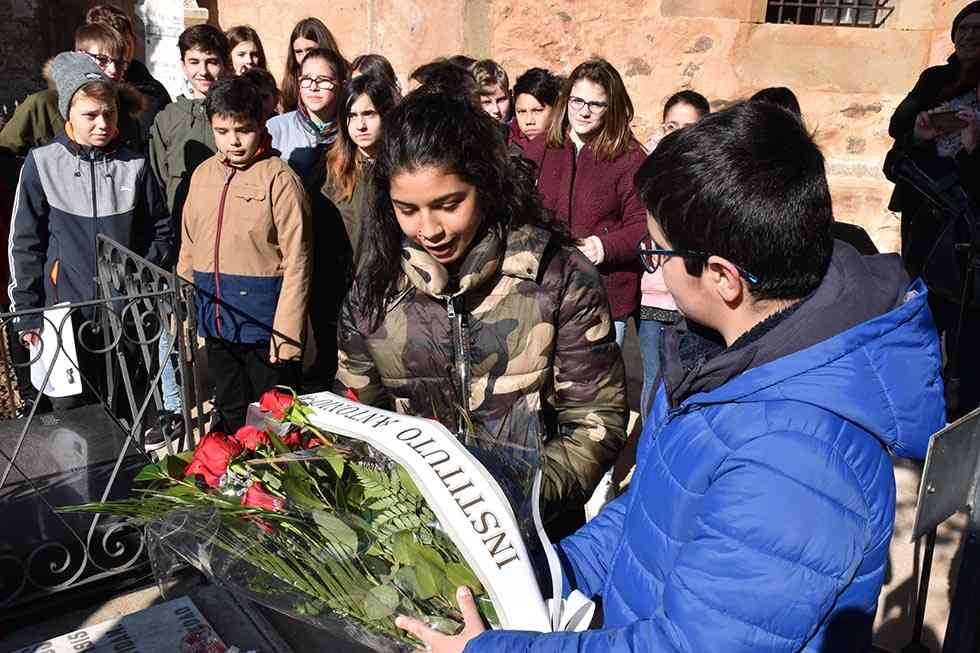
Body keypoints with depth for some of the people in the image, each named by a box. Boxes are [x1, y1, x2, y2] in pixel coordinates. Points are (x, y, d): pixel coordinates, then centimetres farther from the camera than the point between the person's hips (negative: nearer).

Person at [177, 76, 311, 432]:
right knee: (230, 419, 21)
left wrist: (286, 333, -15)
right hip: (216, 324, 6)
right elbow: (189, 247, 15)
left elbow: (296, 262, -13)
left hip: (263, 324, -6)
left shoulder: (279, 179, -12)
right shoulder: (203, 174, 8)